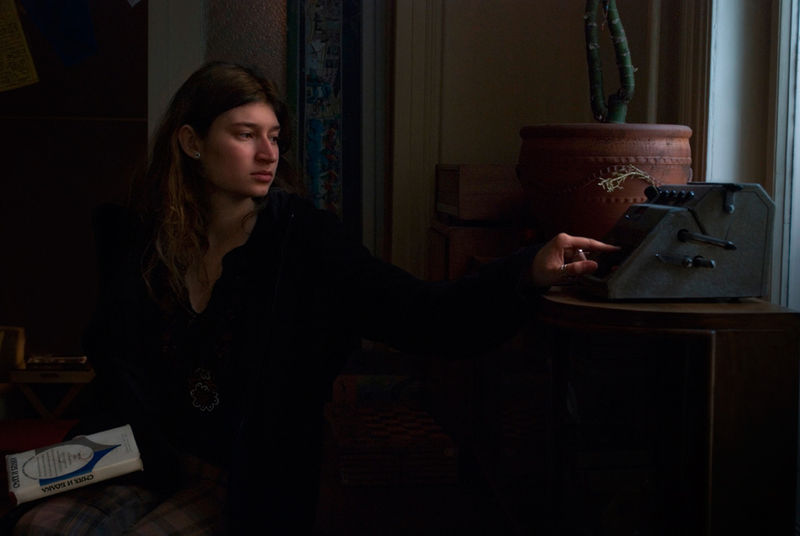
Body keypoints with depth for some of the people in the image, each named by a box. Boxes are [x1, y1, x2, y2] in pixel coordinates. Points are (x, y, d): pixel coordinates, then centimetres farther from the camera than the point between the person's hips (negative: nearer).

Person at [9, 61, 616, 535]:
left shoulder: (303, 242, -10)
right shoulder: (134, 238, 0)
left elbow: (425, 315, -19)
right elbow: (116, 369, 7)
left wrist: (531, 271, -35)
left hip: (247, 484, -3)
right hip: (149, 464, 3)